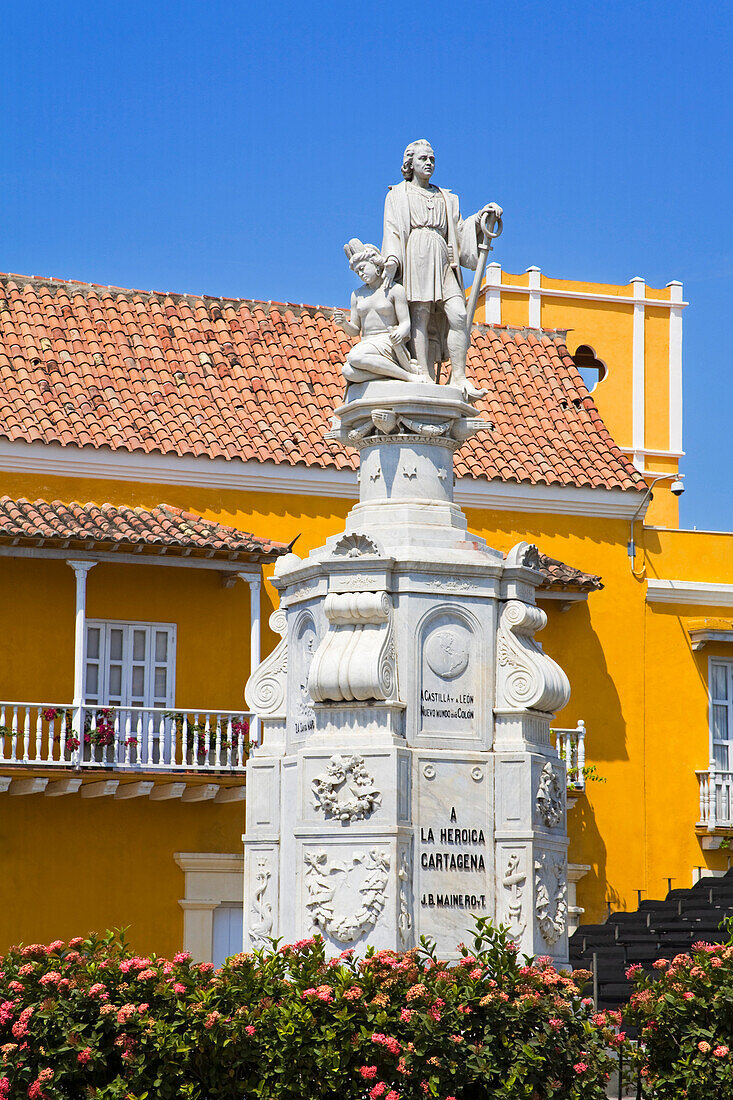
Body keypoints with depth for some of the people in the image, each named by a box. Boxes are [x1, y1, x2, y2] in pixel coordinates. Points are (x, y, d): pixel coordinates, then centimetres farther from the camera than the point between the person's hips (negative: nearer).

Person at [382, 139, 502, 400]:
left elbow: (459, 229, 23)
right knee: (420, 314, -16)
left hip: (443, 260, 4)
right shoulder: (398, 194, 17)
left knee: (458, 315, -15)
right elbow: (392, 230, 5)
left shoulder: (445, 198, 28)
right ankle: (425, 378, -22)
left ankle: (459, 378, -20)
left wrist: (480, 216, 7)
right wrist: (391, 261, -11)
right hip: (415, 256, -3)